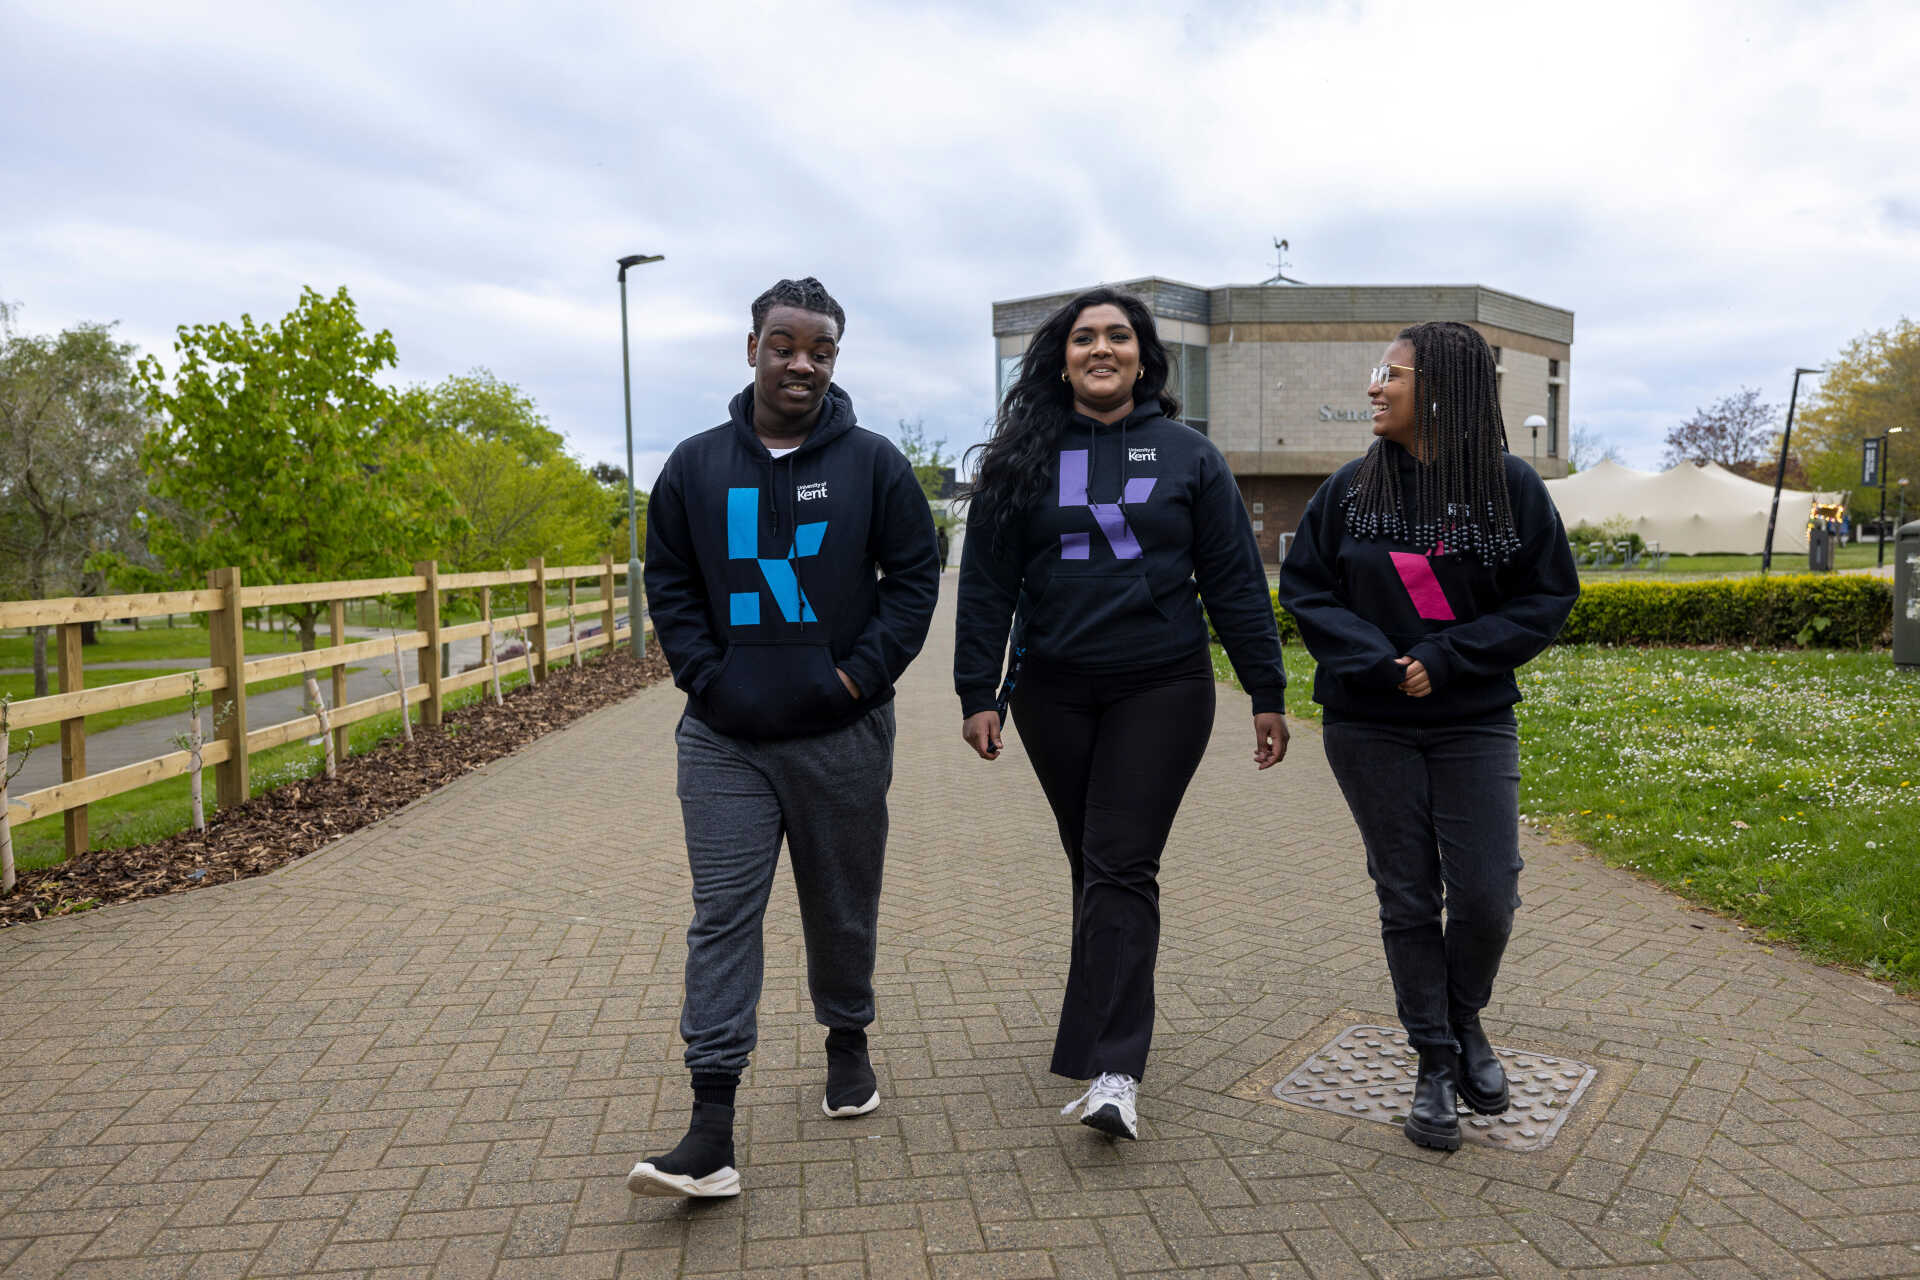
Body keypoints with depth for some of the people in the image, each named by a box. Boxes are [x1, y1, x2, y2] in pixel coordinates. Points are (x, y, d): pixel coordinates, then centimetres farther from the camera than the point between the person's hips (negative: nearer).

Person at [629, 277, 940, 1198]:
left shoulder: (873, 464, 0)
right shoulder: (696, 465, 4)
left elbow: (914, 576, 1)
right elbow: (667, 580, 9)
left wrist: (862, 672, -9)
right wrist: (704, 672, -4)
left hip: (843, 736, 0)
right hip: (724, 741, 1)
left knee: (843, 909, 14)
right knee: (721, 918, -3)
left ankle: (847, 1043, 39)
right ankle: (711, 1131, 1)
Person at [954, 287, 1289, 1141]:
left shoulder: (1188, 456, 4)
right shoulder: (1021, 459, 4)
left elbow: (1235, 581, 4)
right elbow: (986, 583, 3)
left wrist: (1267, 693, 1)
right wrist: (978, 694, -4)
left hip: (1162, 692, -2)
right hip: (1054, 694, 2)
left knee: (1121, 868, -8)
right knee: (1092, 866, 12)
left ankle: (1113, 1070, -7)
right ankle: (1117, 1026, 29)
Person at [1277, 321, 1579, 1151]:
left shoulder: (1512, 486, -3)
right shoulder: (1352, 487, 0)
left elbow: (1549, 597, -2)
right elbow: (1303, 587, 1)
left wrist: (1447, 659, -14)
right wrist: (1376, 661, -15)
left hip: (1475, 724, 0)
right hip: (1370, 726, 1)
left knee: (1487, 895, -2)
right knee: (1407, 898, 6)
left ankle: (1465, 1021, 29)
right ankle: (1435, 1062, 22)